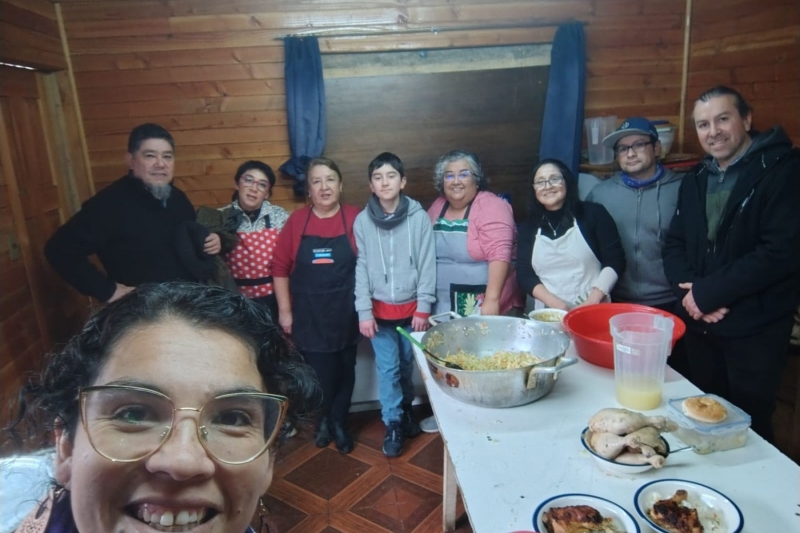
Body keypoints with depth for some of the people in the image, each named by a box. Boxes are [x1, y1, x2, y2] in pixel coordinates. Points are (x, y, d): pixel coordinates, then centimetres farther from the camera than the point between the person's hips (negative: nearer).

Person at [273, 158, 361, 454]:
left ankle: (339, 422, 36)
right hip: (308, 314, 1)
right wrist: (285, 311, 0)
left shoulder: (356, 218, -7)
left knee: (344, 371, 13)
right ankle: (323, 419, 36)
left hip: (345, 312, 0)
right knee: (319, 373, 8)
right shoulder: (296, 220, -2)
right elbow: (280, 268, 1)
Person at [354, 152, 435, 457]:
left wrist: (423, 307, -7)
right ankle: (393, 424, 21)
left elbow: (427, 265, -6)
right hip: (380, 309, 0)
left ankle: (406, 409, 39)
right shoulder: (362, 221, -5)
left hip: (411, 307, 0)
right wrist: (364, 311, -7)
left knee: (407, 365, 15)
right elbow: (361, 268, -4)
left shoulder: (419, 217, -8)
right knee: (387, 369, 5)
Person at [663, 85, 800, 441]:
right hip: (699, 325, 6)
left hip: (755, 329, -5)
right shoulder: (695, 179, 11)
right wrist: (688, 291, -10)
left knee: (748, 425, 8)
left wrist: (709, 293, -17)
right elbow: (674, 244, 8)